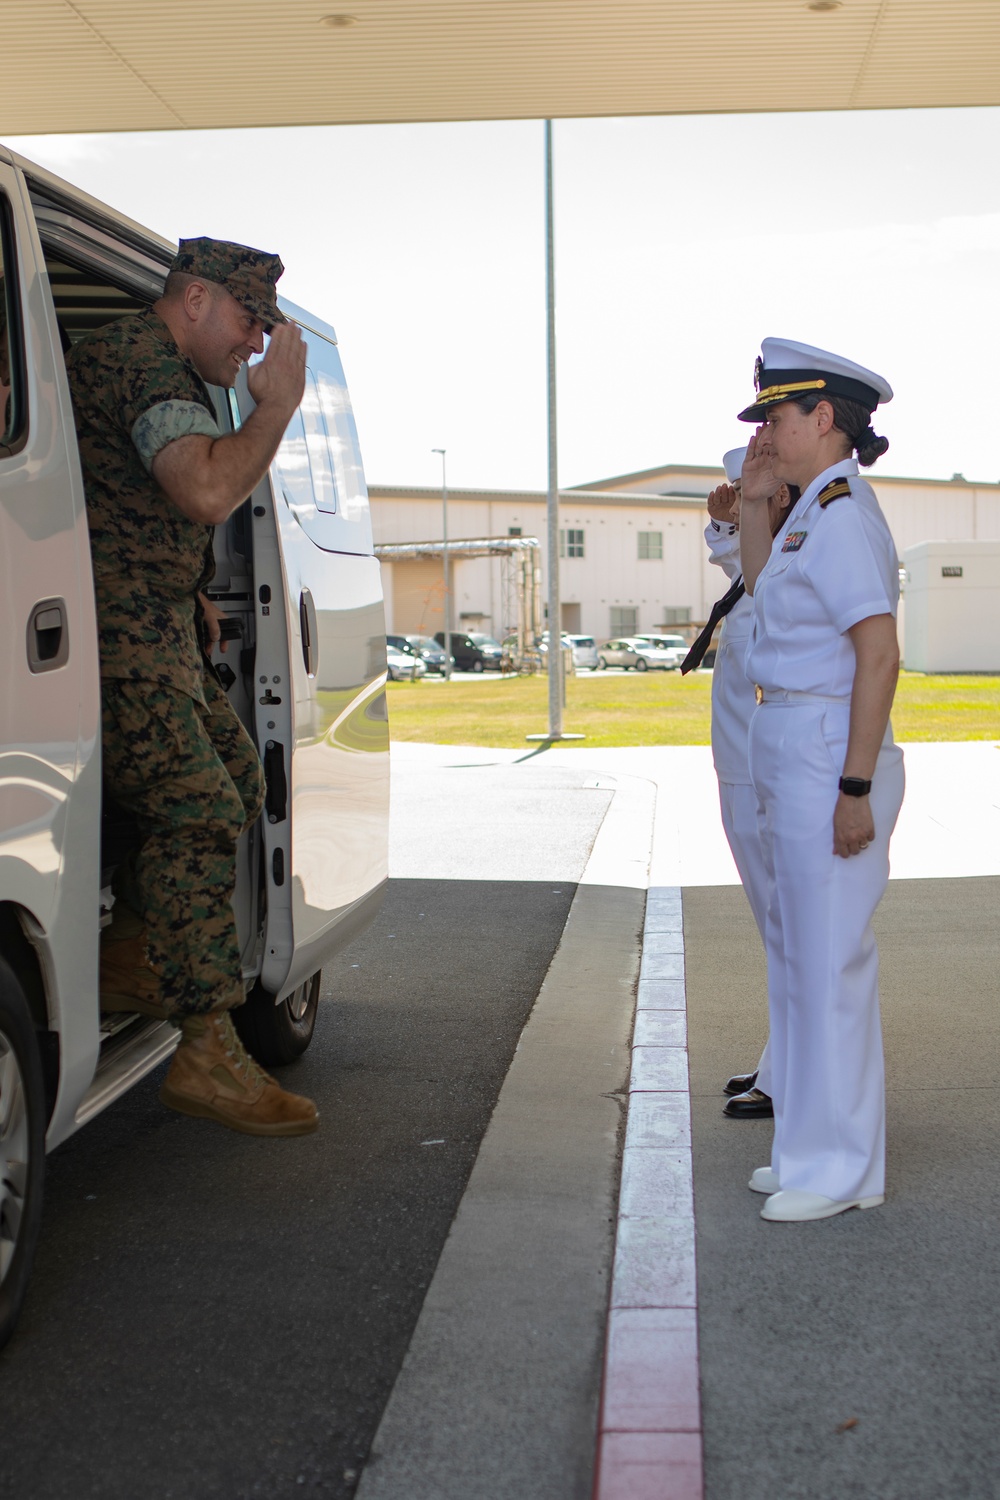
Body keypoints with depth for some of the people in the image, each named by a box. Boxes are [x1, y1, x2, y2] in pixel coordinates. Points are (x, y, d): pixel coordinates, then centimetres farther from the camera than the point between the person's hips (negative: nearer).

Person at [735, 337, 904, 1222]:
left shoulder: (842, 514, -16)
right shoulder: (813, 511, 14)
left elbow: (879, 657, -22)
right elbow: (764, 593, 31)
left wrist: (855, 789, -23)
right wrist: (753, 504, 17)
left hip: (830, 761, -11)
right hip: (790, 760, 11)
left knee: (830, 963, -2)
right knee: (799, 957, 17)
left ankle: (841, 1167, 10)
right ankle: (817, 1148, 29)